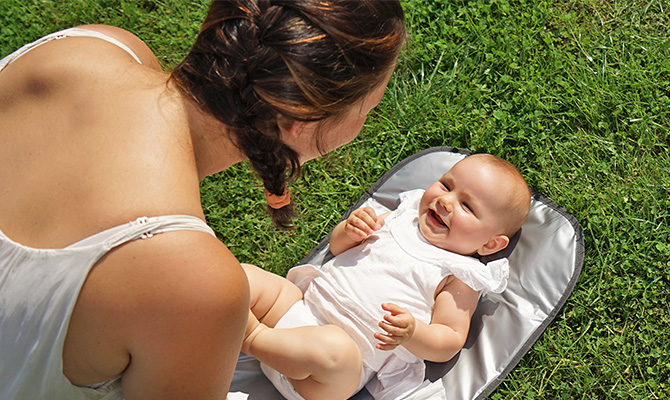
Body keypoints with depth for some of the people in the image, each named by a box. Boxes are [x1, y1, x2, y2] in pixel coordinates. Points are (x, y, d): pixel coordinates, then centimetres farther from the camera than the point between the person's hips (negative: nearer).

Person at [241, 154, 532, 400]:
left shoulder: (461, 278, 0)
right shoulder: (403, 218, 15)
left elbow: (449, 344, -6)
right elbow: (336, 246, 22)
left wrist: (411, 333, -27)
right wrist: (349, 231, -2)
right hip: (300, 302, 5)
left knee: (334, 350, -41)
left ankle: (255, 338, -22)